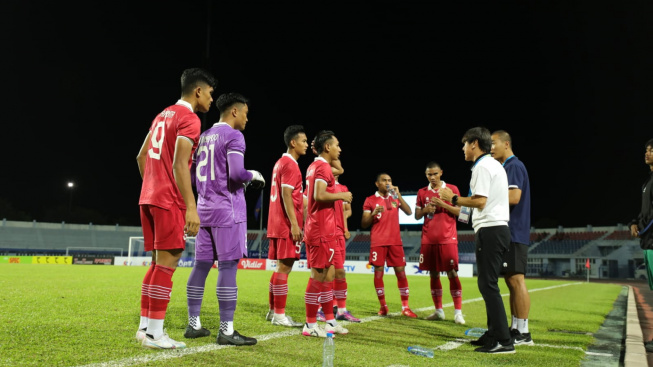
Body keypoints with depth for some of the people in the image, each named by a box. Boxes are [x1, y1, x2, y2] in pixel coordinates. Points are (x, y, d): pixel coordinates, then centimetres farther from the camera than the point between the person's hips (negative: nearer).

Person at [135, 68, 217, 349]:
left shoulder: (163, 115, 19)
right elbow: (180, 165, -20)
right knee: (167, 262, -6)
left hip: (148, 197, 9)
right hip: (169, 200, -9)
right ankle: (154, 333, -2)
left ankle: (145, 326, 16)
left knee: (158, 261, 13)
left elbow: (141, 156, 22)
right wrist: (191, 207, -23)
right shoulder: (189, 118, -9)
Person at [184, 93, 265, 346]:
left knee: (201, 265, 10)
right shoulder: (233, 136, -9)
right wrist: (253, 176, -3)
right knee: (228, 266, -6)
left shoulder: (204, 136, 16)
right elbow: (236, 173, -22)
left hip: (205, 207, 8)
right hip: (227, 208, -8)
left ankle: (193, 324, 17)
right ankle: (226, 331, -4)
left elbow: (195, 176, 19)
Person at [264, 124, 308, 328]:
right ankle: (279, 315, -2)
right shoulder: (290, 164, -10)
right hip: (287, 225, -10)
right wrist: (294, 224, -20)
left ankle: (273, 311, 19)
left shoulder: (280, 163, 19)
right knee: (285, 267, -6)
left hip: (278, 225, 10)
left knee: (281, 267, 13)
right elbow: (286, 195, -18)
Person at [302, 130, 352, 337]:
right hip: (322, 230, -10)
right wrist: (341, 196, -12)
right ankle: (310, 325, 2)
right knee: (320, 275, -5)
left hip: (320, 229, 10)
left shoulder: (314, 166, 17)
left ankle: (330, 322, 20)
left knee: (328, 274, 13)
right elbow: (319, 195, -24)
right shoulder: (323, 167, -12)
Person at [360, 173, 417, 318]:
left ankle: (405, 307, 6)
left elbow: (409, 212, -1)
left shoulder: (395, 198, 14)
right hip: (378, 242, -3)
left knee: (401, 272, 0)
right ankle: (383, 306, 11)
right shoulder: (370, 200, 3)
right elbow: (364, 224, 1)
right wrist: (373, 213, -16)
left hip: (395, 241, 3)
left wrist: (398, 195, -8)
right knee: (378, 272, -2)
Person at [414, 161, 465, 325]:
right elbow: (417, 216, 11)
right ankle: (439, 311, 15)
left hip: (448, 239, -3)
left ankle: (458, 312, -2)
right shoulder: (422, 192, 10)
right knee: (433, 274, 6)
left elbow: (459, 212, -1)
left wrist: (442, 204, -14)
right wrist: (425, 210, -9)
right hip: (428, 240, 3)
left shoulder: (452, 189, 2)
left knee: (452, 273, -6)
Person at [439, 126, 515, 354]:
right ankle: (493, 334, 19)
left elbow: (480, 200, -20)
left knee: (488, 284, -9)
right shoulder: (495, 165, 21)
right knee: (488, 284, 14)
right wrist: (461, 208, 25)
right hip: (499, 228, 10)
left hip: (489, 230, -10)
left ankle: (503, 341, -7)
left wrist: (453, 198, -7)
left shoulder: (482, 167, -10)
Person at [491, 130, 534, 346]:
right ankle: (515, 329, 17)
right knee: (511, 280, 11)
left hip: (514, 234, -10)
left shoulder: (514, 166, -10)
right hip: (508, 233, 10)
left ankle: (523, 333, -3)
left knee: (516, 280, -8)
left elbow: (514, 197, -21)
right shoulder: (505, 167, 20)